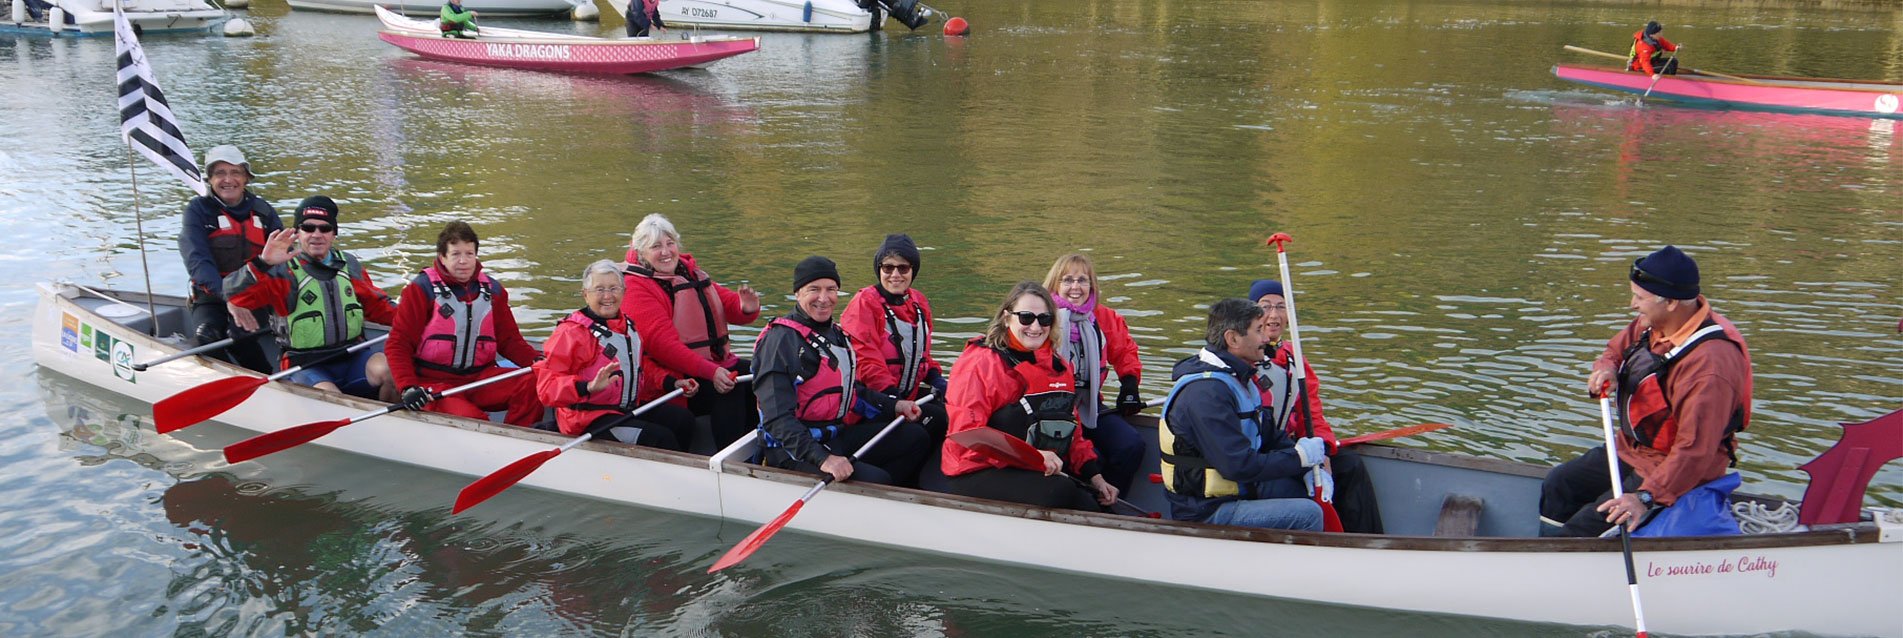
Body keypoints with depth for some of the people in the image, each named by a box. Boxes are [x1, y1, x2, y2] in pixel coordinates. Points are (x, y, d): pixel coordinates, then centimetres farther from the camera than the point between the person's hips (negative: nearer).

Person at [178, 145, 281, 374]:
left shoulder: (262, 210, 7)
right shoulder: (198, 209, -1)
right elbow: (197, 260, -16)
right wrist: (228, 296, -32)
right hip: (212, 296, 0)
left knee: (237, 334, -30)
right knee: (206, 337, -30)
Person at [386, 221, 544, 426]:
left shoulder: (492, 290, 11)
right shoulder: (422, 288, -3)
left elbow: (509, 339, 13)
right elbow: (397, 344, -5)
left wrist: (536, 360, -8)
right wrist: (408, 387, -20)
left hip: (481, 378, 5)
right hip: (434, 383, -4)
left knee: (532, 385, -23)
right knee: (470, 418, -35)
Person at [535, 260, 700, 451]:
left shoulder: (629, 325, 13)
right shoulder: (571, 332, -13)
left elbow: (643, 365, 29)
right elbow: (547, 386, -20)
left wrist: (672, 383, 13)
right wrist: (589, 387, -37)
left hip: (631, 408, 9)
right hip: (590, 420, -8)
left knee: (683, 419, 0)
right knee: (660, 438, -23)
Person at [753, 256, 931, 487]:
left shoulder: (835, 333, 14)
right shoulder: (781, 339, -17)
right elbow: (777, 418, -26)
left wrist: (894, 405, 14)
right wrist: (822, 459, -34)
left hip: (839, 435, 10)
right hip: (795, 450, -10)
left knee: (915, 438, 9)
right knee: (876, 480, -28)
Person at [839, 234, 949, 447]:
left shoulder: (919, 302, 15)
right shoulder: (865, 303, -7)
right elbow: (865, 360, -14)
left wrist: (935, 377, 3)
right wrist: (892, 397, -24)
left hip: (912, 397, 7)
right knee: (936, 419, -26)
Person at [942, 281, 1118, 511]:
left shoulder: (1059, 366, 15)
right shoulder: (980, 362, -7)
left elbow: (1072, 431, 24)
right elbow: (967, 434, -16)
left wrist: (1093, 475, 11)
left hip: (1040, 473, 6)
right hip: (980, 475, -6)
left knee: (1090, 507, -20)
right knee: (1059, 492, -30)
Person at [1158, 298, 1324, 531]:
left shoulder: (1238, 378, 12)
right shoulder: (1205, 392, -23)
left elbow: (1271, 435, 16)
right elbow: (1240, 465, -28)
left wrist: (1309, 468, -1)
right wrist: (1300, 456, -17)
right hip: (1205, 514, -11)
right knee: (1307, 514, -20)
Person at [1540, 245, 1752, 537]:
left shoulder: (1710, 364, -32)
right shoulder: (1653, 323, -4)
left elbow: (1694, 450, -35)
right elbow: (1617, 348, 18)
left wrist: (1646, 497, -40)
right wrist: (1606, 368, -7)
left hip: (1674, 470, -9)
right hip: (1631, 450, 10)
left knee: (1583, 528, -21)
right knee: (1558, 484, 12)